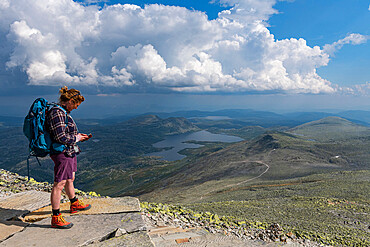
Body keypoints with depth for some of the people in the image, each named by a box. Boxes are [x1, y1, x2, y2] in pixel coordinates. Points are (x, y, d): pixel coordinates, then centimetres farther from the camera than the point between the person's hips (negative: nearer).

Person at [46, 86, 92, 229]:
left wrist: (78, 136, 8)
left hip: (69, 152, 11)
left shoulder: (64, 112, 11)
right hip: (62, 153, -10)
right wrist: (76, 138, -12)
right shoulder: (57, 113, -20)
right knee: (59, 184, -2)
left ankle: (74, 204, 42)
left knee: (70, 180, 24)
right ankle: (56, 218, 8)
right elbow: (60, 137, -25)